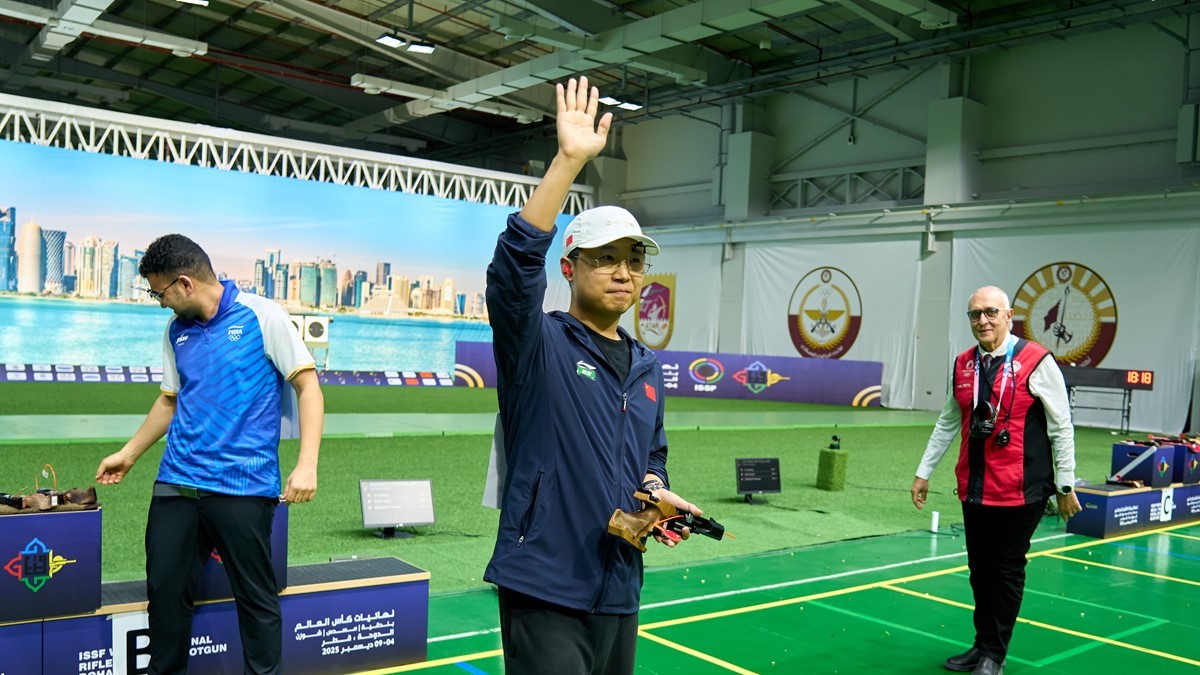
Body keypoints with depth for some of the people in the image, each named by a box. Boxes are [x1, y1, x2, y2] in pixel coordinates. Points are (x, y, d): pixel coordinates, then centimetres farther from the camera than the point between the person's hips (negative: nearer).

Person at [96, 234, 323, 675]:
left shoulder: (261, 316, -5)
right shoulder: (175, 330, 13)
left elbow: (307, 386, -7)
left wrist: (307, 465, -16)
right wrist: (129, 454, 28)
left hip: (243, 486, -5)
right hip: (176, 484, 6)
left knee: (257, 600, 1)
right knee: (165, 590, 8)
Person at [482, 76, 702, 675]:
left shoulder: (646, 368, 13)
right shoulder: (538, 344, -8)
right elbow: (516, 264, -26)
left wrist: (656, 490, 2)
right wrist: (569, 160, -30)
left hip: (619, 590, 7)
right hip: (545, 591, -7)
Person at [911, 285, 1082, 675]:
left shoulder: (1036, 362, -9)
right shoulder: (963, 365, 8)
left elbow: (1061, 428, -5)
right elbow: (947, 424, 17)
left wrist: (1065, 485, -3)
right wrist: (924, 472, 18)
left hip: (1020, 492, -5)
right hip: (974, 489, 6)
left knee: (1007, 570, 5)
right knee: (980, 569, 14)